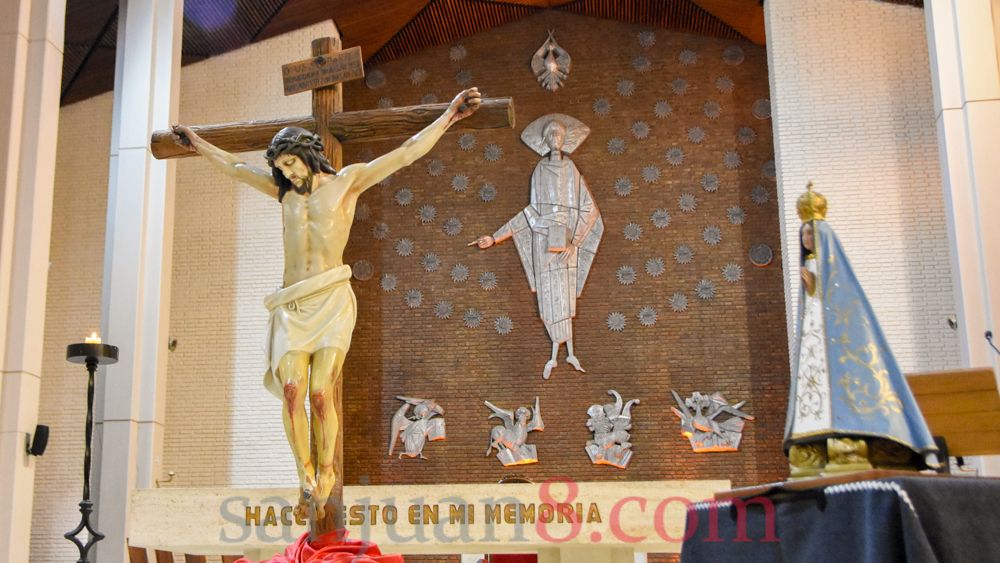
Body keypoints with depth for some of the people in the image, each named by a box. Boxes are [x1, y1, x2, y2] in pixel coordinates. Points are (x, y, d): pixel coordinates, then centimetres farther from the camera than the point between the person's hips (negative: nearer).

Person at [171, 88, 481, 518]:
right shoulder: (285, 191, 20)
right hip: (291, 305, 4)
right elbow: (235, 167, 34)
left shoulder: (348, 180, 9)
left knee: (321, 393, -15)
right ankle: (307, 481, -7)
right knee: (292, 390, -14)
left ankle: (325, 475, 1)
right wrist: (199, 144, 44)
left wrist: (449, 116, 4)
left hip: (331, 300, -4)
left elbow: (406, 154, 7)